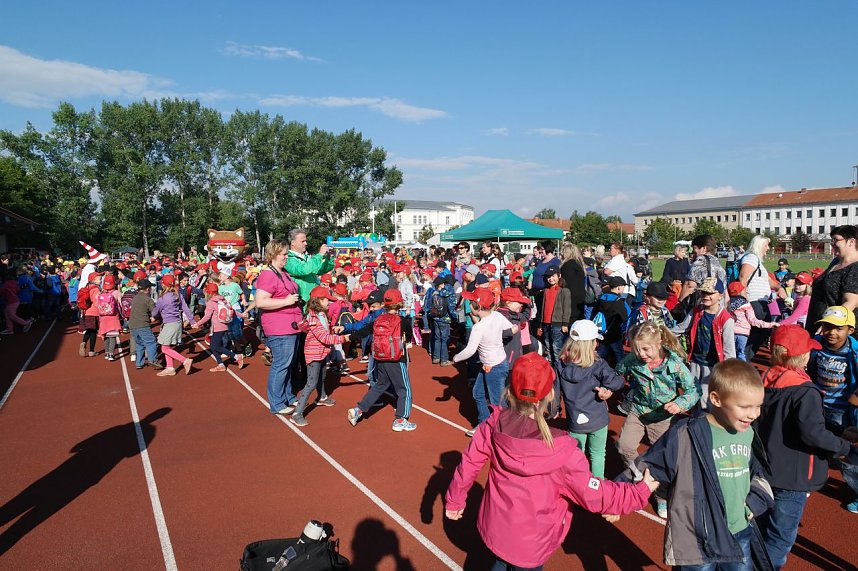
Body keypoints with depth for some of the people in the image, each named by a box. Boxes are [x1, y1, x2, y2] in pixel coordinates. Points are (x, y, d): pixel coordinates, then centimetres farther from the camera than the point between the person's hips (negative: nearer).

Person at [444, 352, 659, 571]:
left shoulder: (494, 425, -20)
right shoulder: (560, 450, -30)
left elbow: (469, 463, -9)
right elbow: (592, 495, -21)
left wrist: (454, 500, 8)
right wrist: (640, 491, -7)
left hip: (495, 527, 3)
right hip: (529, 543, -3)